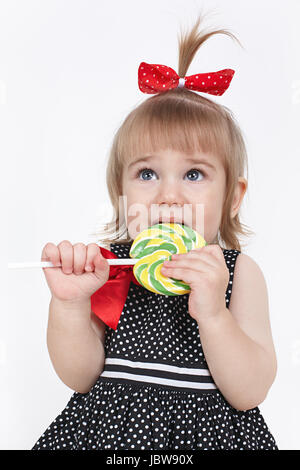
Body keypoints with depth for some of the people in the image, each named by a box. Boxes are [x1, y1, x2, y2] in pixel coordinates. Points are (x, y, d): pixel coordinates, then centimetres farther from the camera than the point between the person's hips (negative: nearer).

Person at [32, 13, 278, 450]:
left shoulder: (239, 272, -9)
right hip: (110, 429, 0)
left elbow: (249, 393, -14)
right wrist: (70, 304, -23)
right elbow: (80, 377, -7)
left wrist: (213, 315, -29)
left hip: (206, 433, 1)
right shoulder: (106, 265, -7)